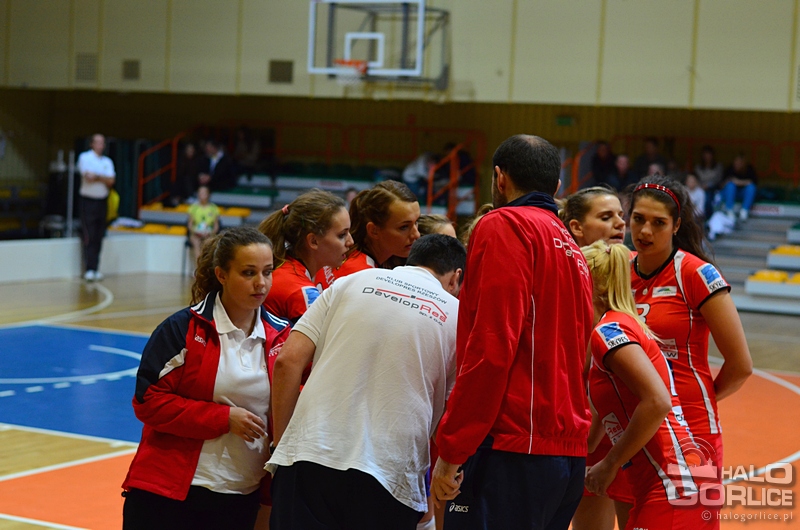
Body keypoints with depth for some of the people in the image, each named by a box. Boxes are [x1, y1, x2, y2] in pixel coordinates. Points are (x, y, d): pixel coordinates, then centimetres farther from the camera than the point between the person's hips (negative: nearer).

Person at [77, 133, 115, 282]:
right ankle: (89, 269, -10)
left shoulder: (107, 161, 13)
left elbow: (111, 181, -1)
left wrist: (96, 176, -12)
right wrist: (103, 178, -3)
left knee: (98, 237, 5)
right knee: (89, 237, -9)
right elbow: (87, 176, -14)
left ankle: (95, 269, 9)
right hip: (88, 201, -5)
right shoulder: (85, 157, -1)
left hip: (102, 201, 5)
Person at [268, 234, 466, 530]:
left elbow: (288, 361, 4)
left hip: (308, 457, 1)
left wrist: (281, 444, 9)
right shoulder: (457, 317, 10)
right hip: (390, 478, -1)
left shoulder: (353, 282, 12)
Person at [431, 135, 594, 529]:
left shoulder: (503, 226, -5)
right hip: (568, 451, 9)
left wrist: (450, 452, -13)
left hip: (514, 452, -9)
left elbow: (491, 347, -15)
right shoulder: (571, 249, 20)